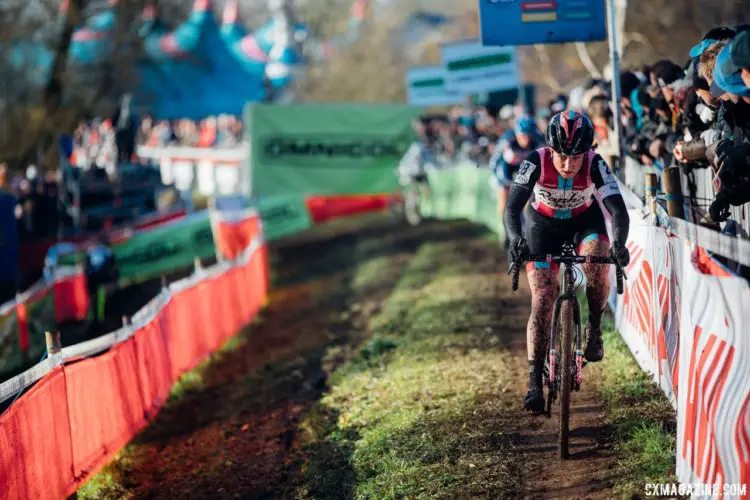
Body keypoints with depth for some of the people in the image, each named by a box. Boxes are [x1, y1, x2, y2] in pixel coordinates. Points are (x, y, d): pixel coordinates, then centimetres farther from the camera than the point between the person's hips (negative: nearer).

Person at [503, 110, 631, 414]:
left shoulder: (595, 165, -29)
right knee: (542, 300, -11)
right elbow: (512, 208, -35)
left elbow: (618, 209, -35)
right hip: (543, 225, 0)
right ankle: (535, 382, -7)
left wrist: (619, 243, -54)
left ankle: (594, 329, -7)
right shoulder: (536, 163, -30)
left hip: (585, 221, 0)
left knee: (598, 265, -33)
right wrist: (516, 239, -54)